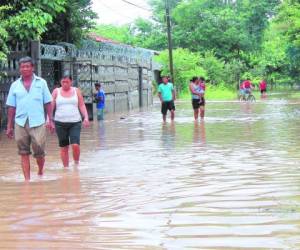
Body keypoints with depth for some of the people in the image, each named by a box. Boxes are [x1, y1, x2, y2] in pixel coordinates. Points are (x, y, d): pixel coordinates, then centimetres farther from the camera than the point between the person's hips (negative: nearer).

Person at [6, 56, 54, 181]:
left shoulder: (41, 83, 6)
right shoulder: (15, 85, 9)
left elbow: (48, 103, 5)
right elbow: (11, 107, 10)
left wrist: (50, 120, -2)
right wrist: (9, 126, 7)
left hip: (38, 122, -2)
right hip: (20, 123, 2)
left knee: (39, 151, -1)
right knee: (24, 152, 3)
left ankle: (40, 172, 24)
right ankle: (27, 179, 8)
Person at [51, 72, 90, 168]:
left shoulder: (76, 91, 8)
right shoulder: (56, 91, 6)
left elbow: (82, 105, 8)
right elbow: (51, 106, 3)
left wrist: (86, 117, -5)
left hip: (75, 122, -1)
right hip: (60, 123, 1)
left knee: (75, 145, -14)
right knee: (64, 147, 5)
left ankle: (76, 164, 7)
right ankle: (66, 167, 15)